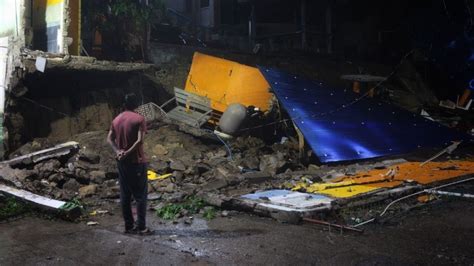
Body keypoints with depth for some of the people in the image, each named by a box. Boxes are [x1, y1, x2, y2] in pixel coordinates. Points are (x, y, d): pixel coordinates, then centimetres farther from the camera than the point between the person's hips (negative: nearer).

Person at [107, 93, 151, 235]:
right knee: (140, 194, 1)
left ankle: (129, 226, 14)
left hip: (122, 162, 6)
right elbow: (139, 140, -20)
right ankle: (141, 227, 1)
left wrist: (118, 151, -11)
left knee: (125, 195, 10)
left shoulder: (116, 120, 9)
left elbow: (109, 138, 0)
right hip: (137, 161, -5)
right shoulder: (139, 119, -9)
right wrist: (128, 153, -14)